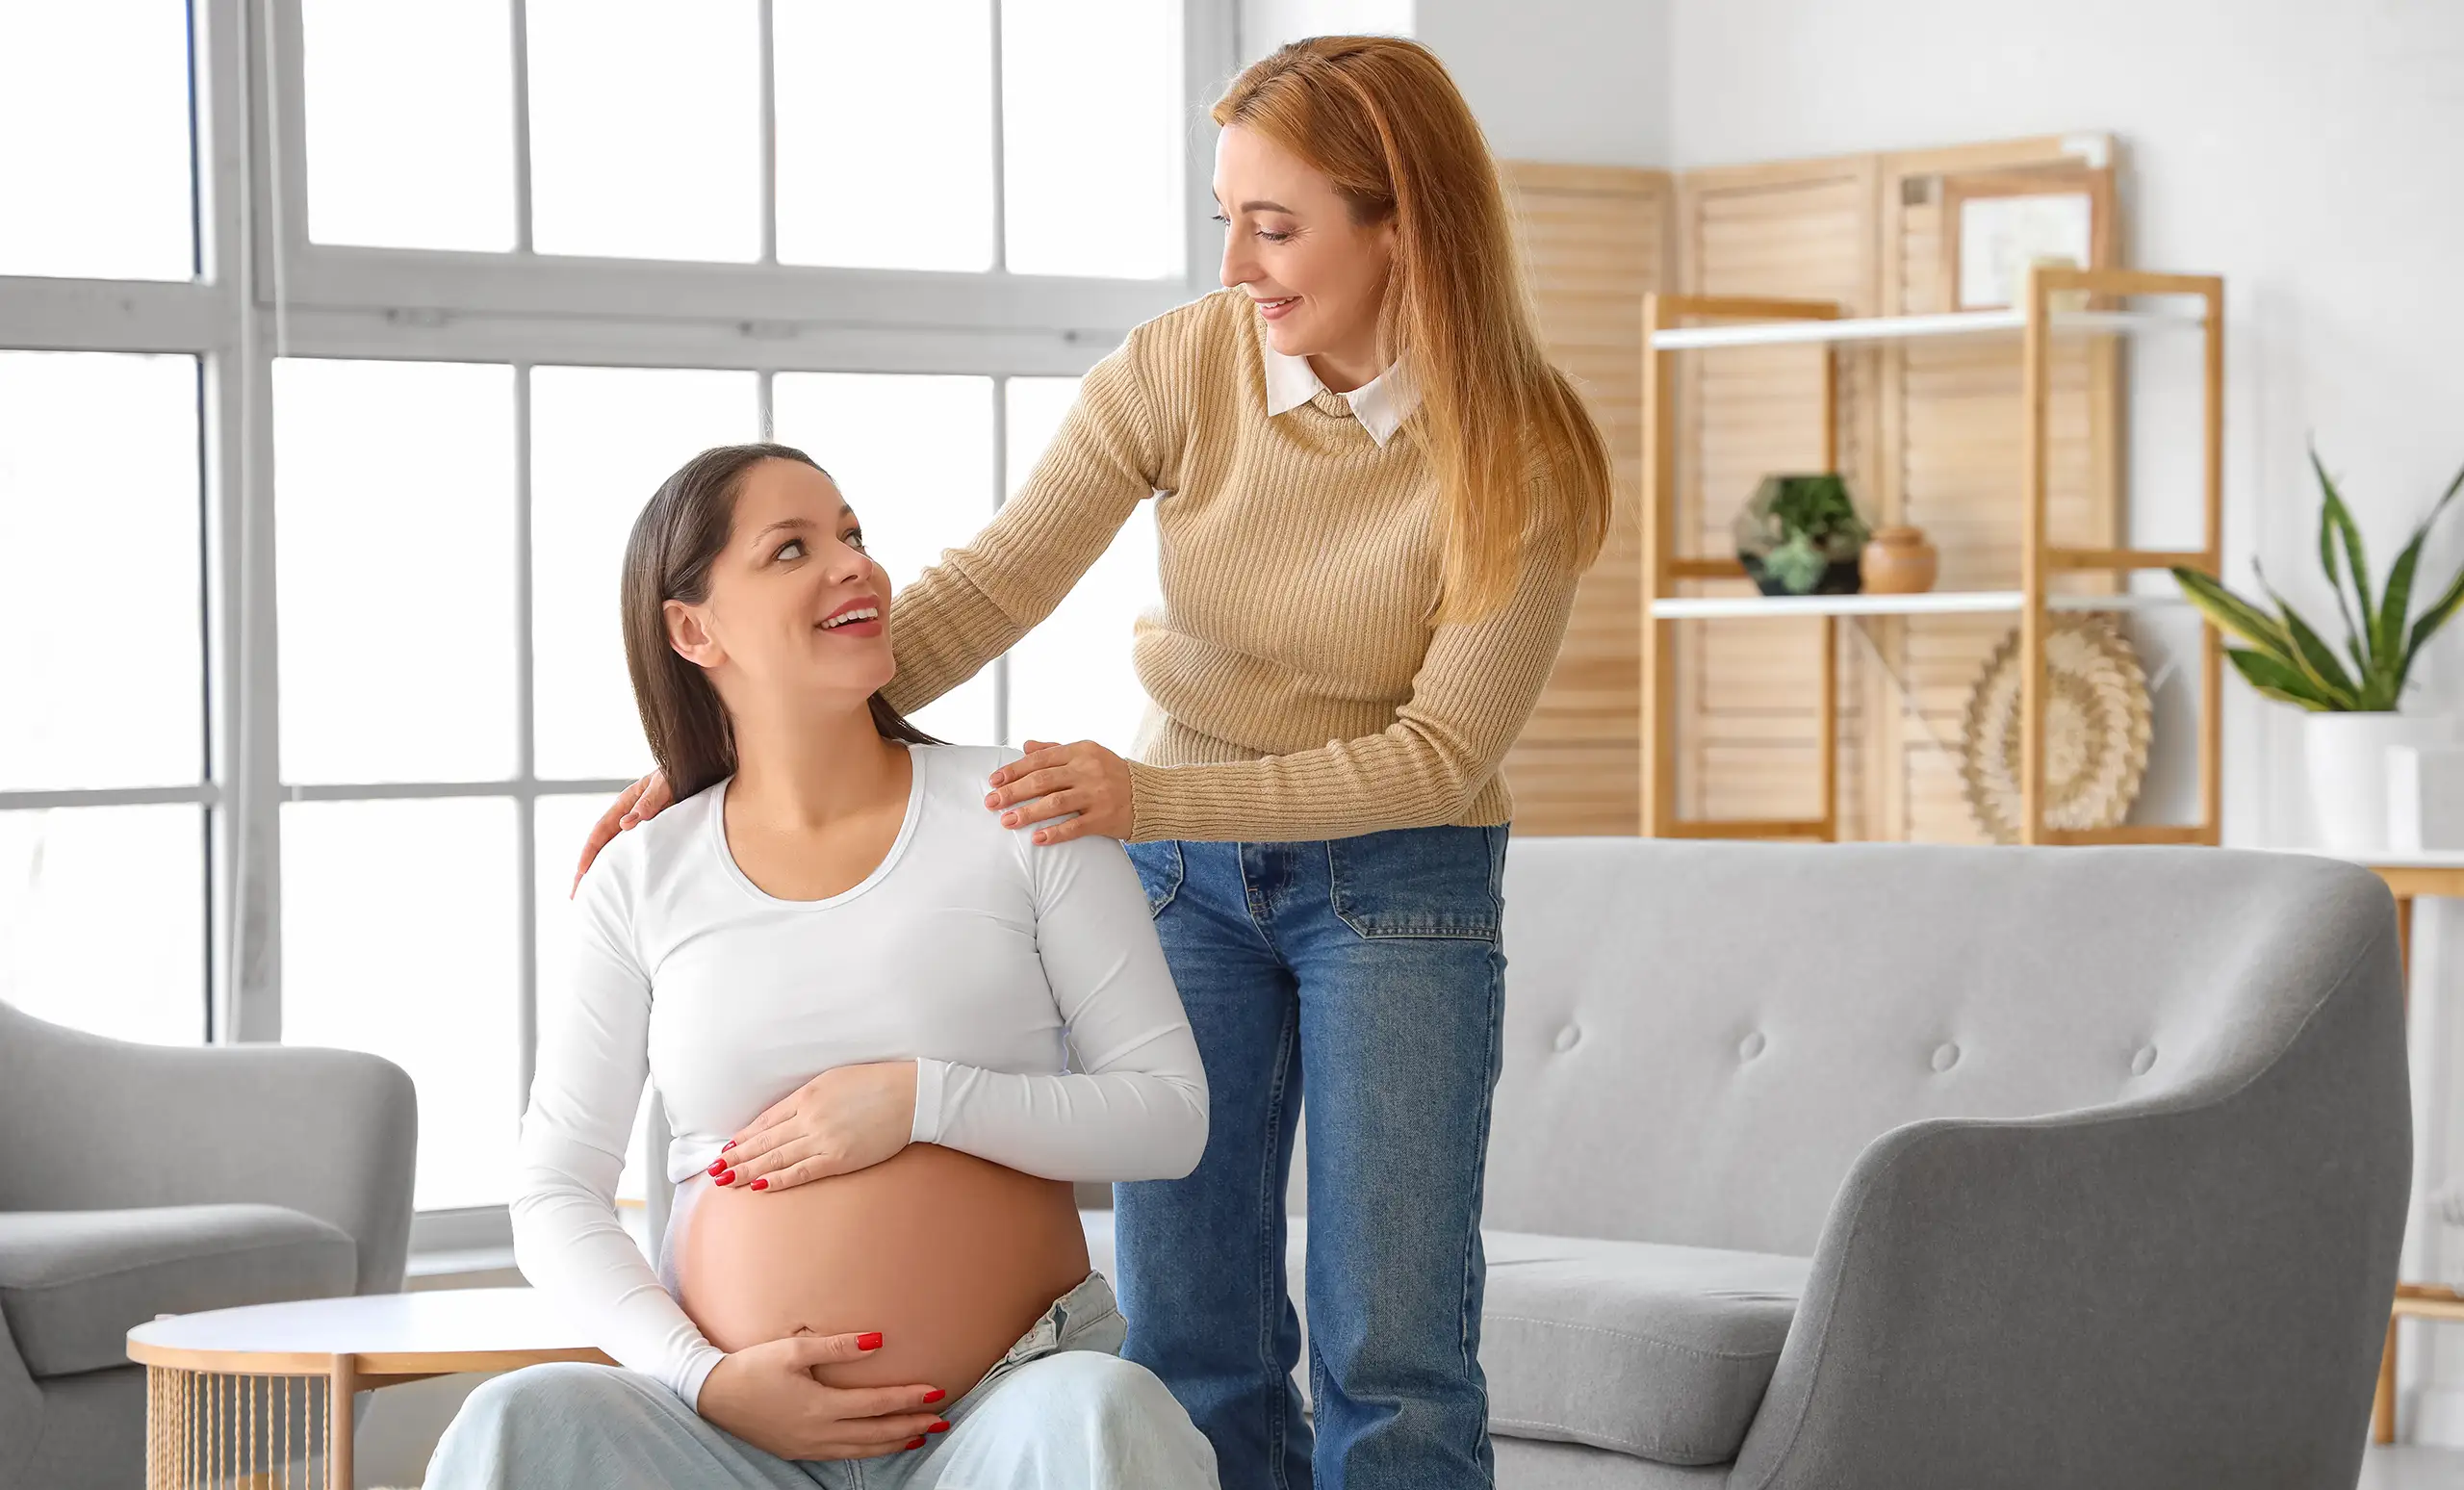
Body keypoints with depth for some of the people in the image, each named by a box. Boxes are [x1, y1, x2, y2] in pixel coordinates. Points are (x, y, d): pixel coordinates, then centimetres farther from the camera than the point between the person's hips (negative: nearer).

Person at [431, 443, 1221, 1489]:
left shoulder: (1016, 813, 5)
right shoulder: (643, 884, 8)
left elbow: (1172, 1114, 3)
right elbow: (553, 1197, 8)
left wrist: (923, 1098, -11)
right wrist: (704, 1379, -9)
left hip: (1011, 1405, -1)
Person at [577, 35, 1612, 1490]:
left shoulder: (1524, 459, -17)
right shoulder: (1184, 366, -11)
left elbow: (1434, 757, -18)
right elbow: (987, 589, -11)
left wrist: (1149, 796, -28)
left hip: (1399, 883, -3)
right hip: (1184, 868, 3)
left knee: (1391, 1360, -6)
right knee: (1189, 1343, 3)